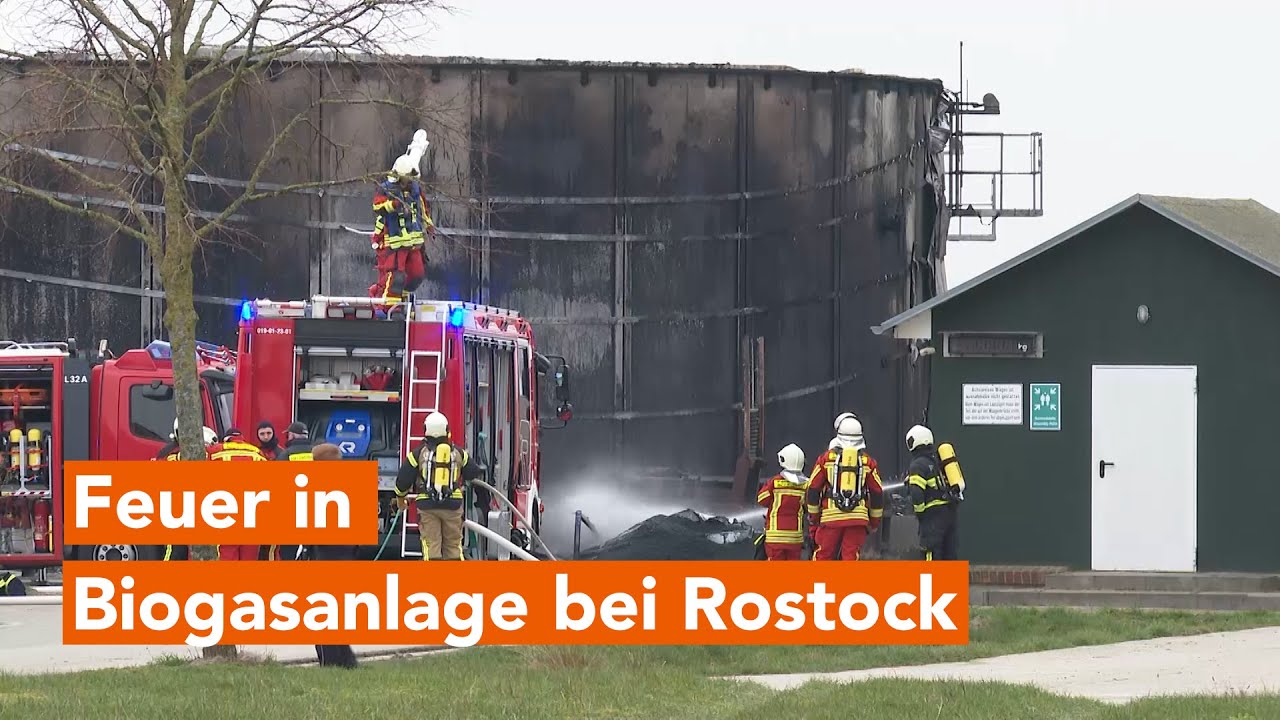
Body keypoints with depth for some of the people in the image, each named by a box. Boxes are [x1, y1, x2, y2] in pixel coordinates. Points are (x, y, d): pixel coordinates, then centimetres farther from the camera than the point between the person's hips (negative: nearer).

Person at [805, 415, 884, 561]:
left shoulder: (826, 458, 5)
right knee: (850, 559, 1)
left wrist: (813, 519, 16)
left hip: (830, 516, -1)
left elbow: (813, 490, 7)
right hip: (858, 519, 1)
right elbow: (877, 493, 11)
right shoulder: (867, 461, 7)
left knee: (823, 558, 5)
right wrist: (874, 522, 22)